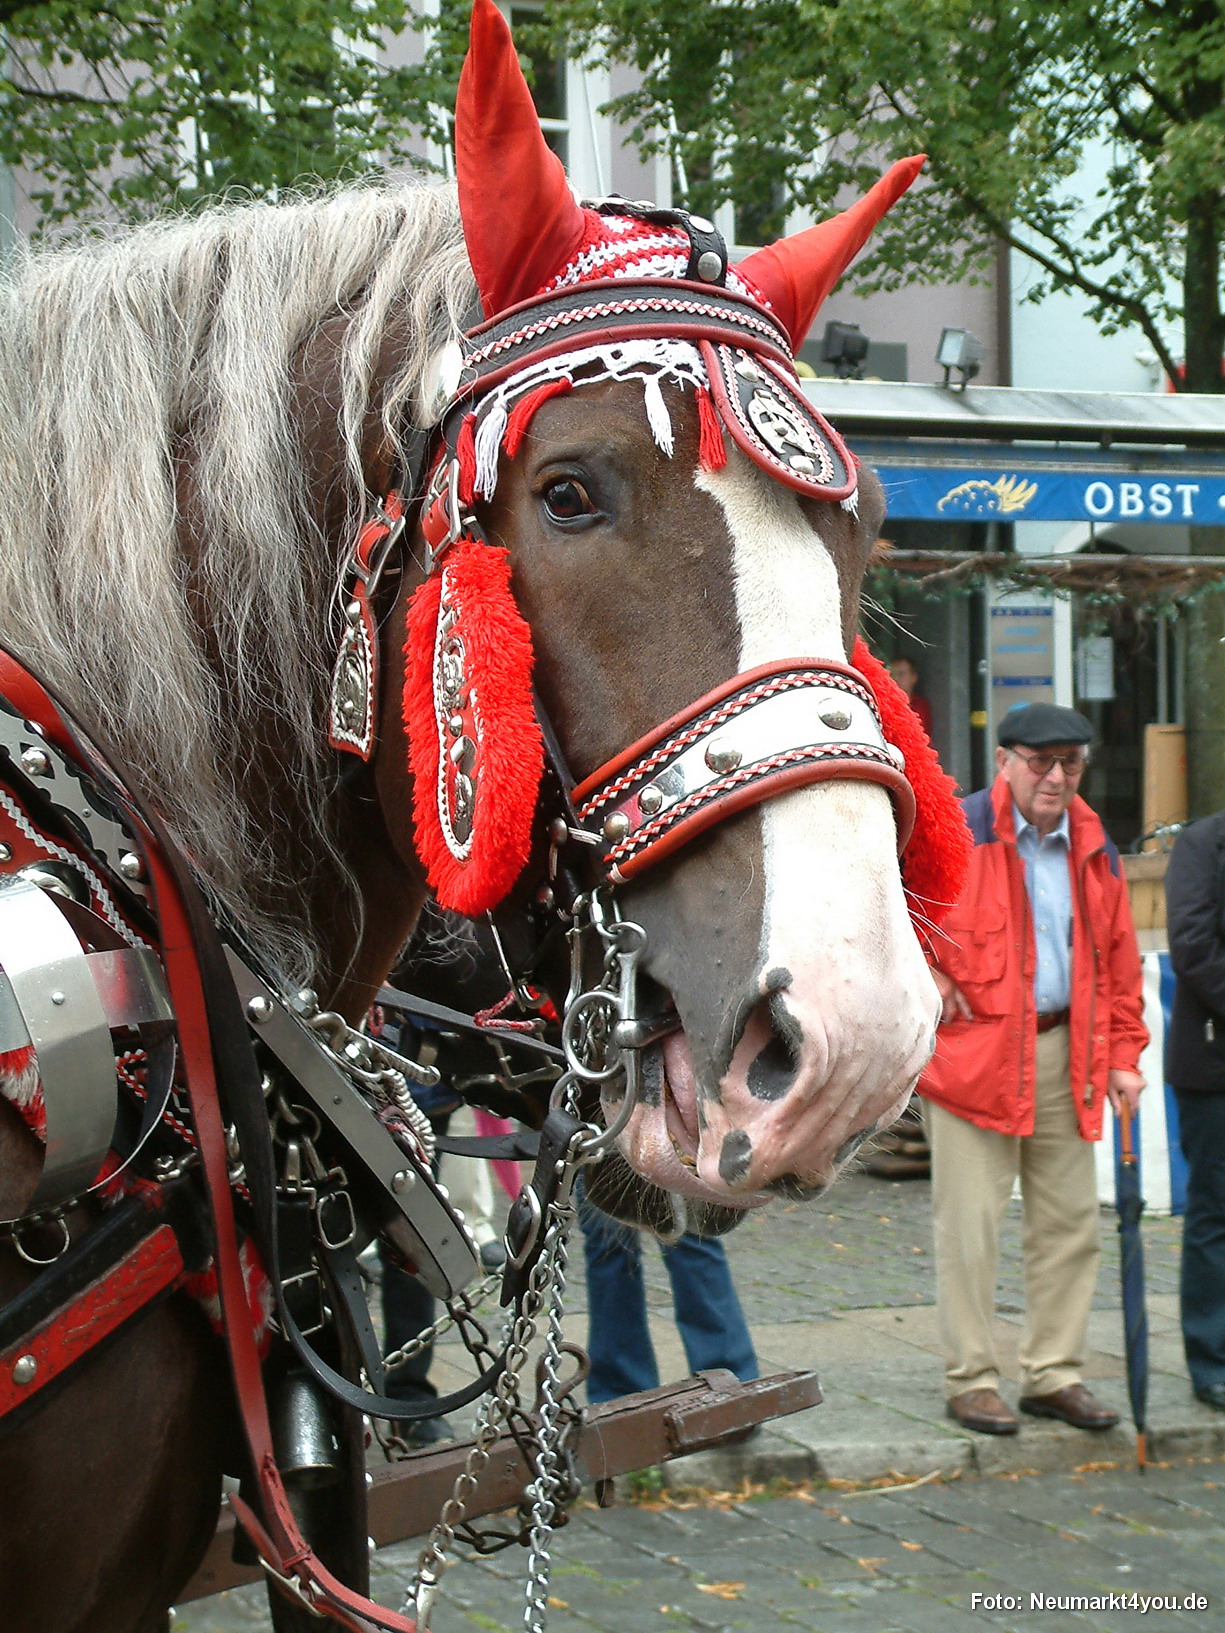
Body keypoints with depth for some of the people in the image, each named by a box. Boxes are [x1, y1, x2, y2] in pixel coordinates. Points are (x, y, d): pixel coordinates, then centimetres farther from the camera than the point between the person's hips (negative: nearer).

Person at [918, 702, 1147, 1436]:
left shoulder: (1094, 849, 11)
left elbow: (1118, 956, 17)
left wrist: (1123, 1054, 12)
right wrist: (927, 981, -10)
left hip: (1064, 1056, 6)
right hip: (973, 1050, -6)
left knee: (1071, 1220, 9)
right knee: (971, 1223, -2)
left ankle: (1055, 1374, 20)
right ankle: (971, 1381, 7)